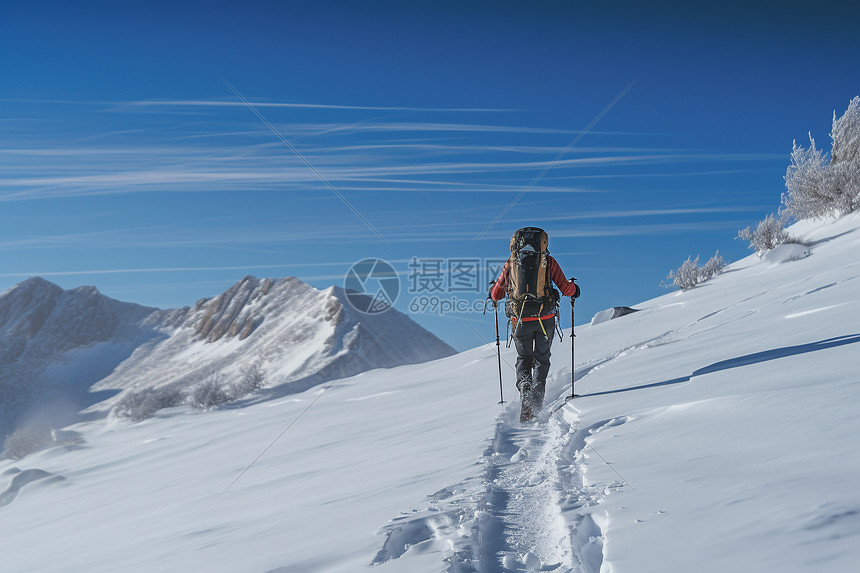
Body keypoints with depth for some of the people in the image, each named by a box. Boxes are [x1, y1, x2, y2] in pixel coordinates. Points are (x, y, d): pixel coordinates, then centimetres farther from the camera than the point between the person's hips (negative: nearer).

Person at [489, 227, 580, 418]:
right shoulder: (548, 262, 2)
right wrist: (574, 288, 24)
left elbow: (496, 294, 13)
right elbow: (566, 289, 1)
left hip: (521, 320, 1)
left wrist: (492, 294, 37)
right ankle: (537, 397, -4)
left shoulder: (511, 263, 6)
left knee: (524, 359, 18)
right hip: (546, 318, -1)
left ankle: (524, 388, -8)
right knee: (542, 359, 15)